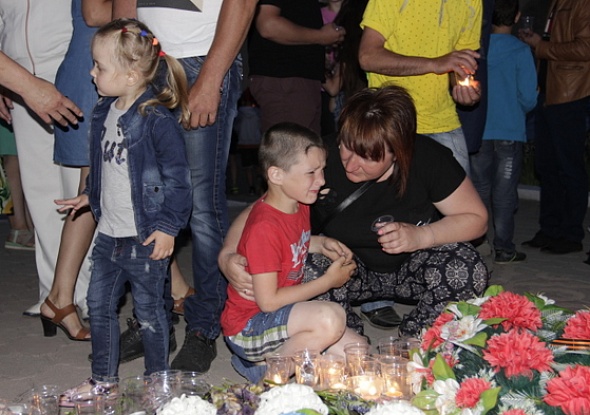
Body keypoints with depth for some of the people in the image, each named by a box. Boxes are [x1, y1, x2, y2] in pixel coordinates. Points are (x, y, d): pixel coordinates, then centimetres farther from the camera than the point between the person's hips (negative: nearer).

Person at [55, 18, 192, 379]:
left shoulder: (156, 118, -19)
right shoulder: (105, 112, 7)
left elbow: (177, 177, -17)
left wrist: (168, 227, -17)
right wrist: (90, 196, 29)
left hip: (145, 238, -8)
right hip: (108, 233, 8)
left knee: (149, 311, 7)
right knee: (99, 306, 16)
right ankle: (103, 380, 31)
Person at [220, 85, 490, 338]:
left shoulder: (428, 159, -21)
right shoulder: (324, 165, -23)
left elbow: (476, 218, -12)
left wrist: (420, 236, -30)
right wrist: (227, 256, -38)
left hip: (413, 267, 1)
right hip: (353, 268, 0)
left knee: (470, 270, -29)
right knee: (308, 269, -33)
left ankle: (415, 341, -2)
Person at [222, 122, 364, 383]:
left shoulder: (300, 205, 2)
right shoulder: (264, 227, -25)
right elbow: (268, 300, -24)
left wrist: (321, 244, 3)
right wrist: (329, 281, -16)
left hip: (282, 316, 10)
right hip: (246, 328, -10)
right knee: (331, 318, -32)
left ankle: (265, 356, 9)